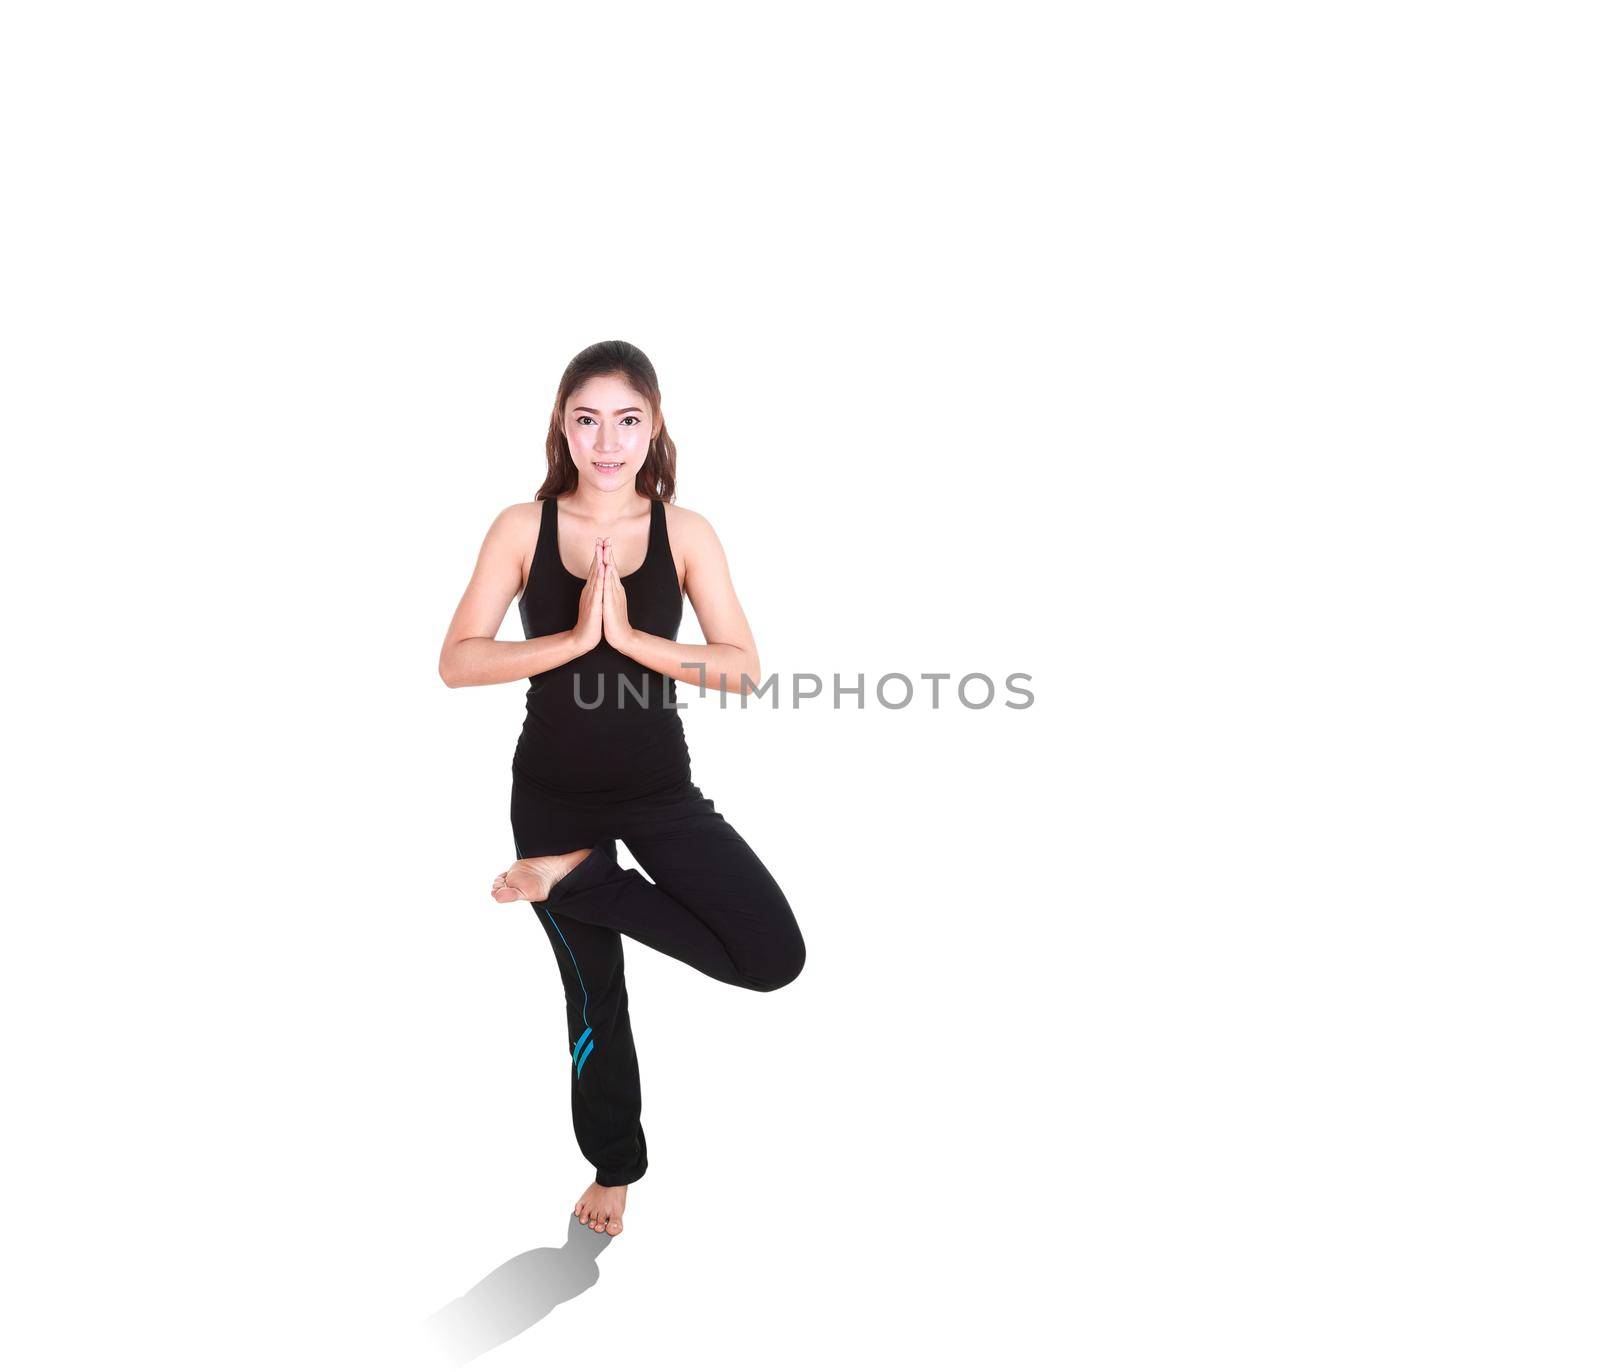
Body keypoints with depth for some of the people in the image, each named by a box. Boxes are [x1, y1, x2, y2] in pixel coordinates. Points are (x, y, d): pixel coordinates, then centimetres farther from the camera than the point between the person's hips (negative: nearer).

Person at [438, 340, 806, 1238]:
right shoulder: (522, 528, -4)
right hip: (554, 793, 0)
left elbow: (744, 668, -11)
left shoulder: (685, 532, -4)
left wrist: (628, 637, -22)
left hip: (659, 789, 1)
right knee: (592, 990, 14)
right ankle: (615, 1164, 40)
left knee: (776, 957, -14)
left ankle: (579, 878, 2)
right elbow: (458, 662, -11)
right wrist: (574, 637, -22)